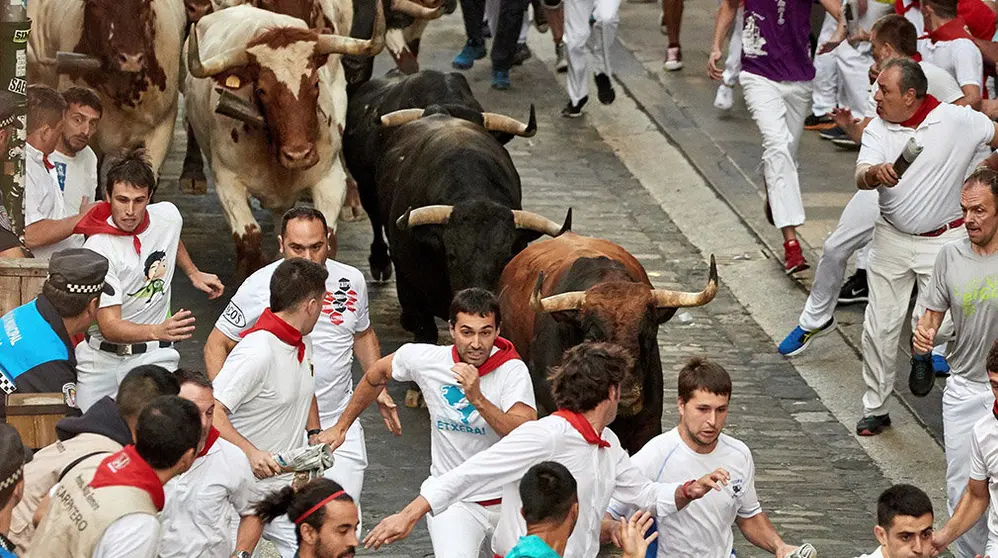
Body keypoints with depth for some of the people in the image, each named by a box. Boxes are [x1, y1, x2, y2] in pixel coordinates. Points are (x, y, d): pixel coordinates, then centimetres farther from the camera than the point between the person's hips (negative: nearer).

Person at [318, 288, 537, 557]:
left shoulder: (513, 370, -15)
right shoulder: (424, 359, -9)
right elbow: (377, 374, 12)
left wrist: (478, 399, -38)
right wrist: (341, 426, 19)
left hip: (506, 499, 0)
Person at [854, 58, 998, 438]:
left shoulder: (956, 120, -11)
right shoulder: (878, 129, -4)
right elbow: (861, 178, -20)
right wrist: (876, 173, -41)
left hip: (943, 240, -3)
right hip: (891, 238, 4)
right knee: (880, 327, 6)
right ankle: (876, 407, 20)